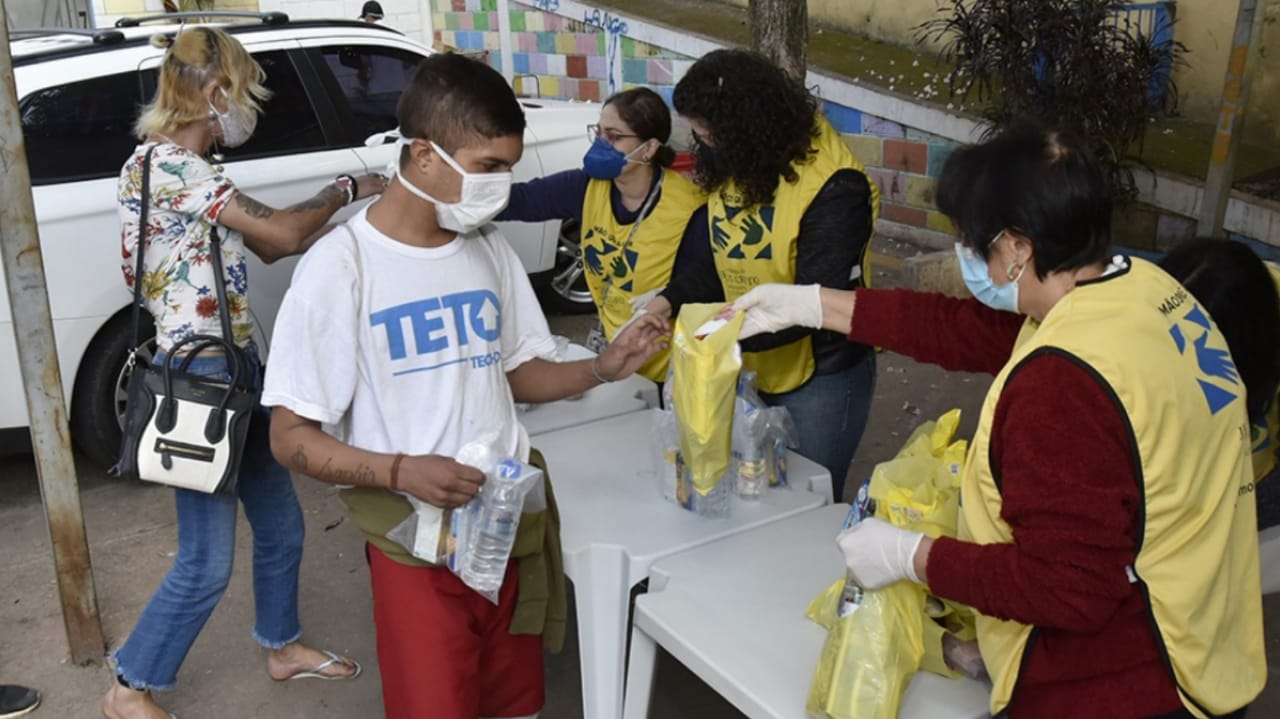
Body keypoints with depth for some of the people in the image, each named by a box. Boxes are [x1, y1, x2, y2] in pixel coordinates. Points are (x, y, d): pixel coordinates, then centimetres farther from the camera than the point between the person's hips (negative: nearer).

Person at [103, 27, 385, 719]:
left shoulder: (189, 169, 13)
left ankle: (282, 646, 41)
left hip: (236, 370, 10)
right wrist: (345, 189, -4)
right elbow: (281, 231, -20)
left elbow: (271, 246, 14)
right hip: (197, 376, -10)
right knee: (207, 562, 1)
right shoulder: (166, 162, -17)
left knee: (281, 524, 20)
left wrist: (352, 208, 7)